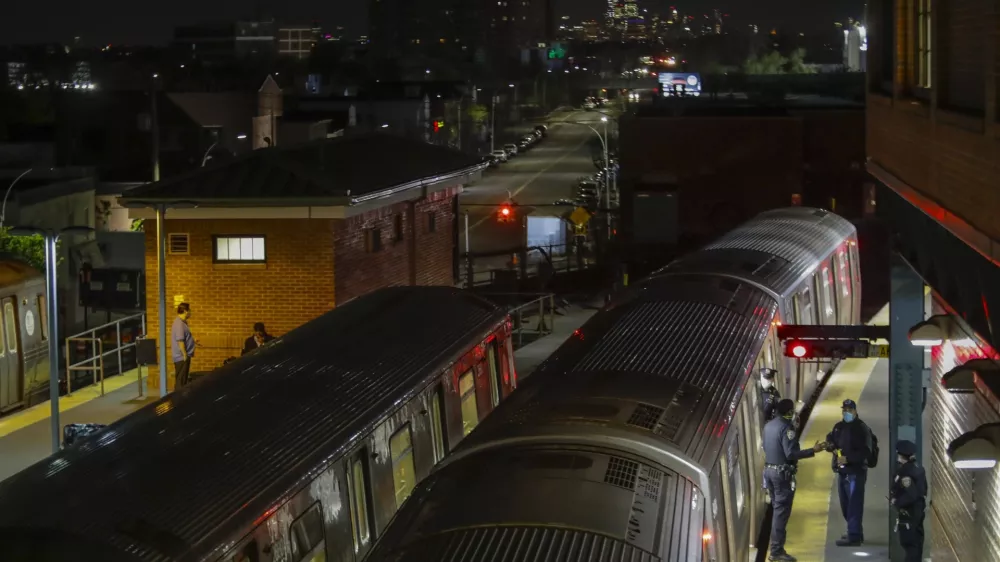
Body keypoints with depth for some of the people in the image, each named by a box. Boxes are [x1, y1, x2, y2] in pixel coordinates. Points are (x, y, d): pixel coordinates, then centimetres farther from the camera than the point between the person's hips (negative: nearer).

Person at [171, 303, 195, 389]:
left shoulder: (182, 322, 15)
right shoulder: (179, 323, -18)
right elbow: (180, 340, -23)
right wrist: (185, 354, -21)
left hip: (183, 357, 10)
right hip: (182, 357, -10)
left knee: (182, 380, 14)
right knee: (180, 381, -7)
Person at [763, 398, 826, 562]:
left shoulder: (769, 426, 9)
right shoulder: (787, 428, -18)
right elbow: (791, 453, -23)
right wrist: (813, 451, -20)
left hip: (769, 469, 9)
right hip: (782, 472, -9)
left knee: (777, 508, 19)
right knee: (781, 511, -5)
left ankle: (776, 544, 25)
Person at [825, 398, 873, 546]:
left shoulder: (862, 429, -10)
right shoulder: (839, 427, 13)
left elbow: (866, 452, -18)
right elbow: (830, 441, 24)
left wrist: (847, 459, -25)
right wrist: (833, 448, 0)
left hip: (856, 471, -8)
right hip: (842, 471, 8)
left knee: (854, 505, -9)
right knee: (845, 505, 15)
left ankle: (854, 536, -8)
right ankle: (856, 532, 28)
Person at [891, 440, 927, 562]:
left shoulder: (906, 472, -23)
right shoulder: (918, 468, 7)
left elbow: (910, 495, -29)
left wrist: (896, 502, -14)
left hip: (908, 512, -10)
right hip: (918, 509, 10)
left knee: (909, 543, -6)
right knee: (916, 540, 17)